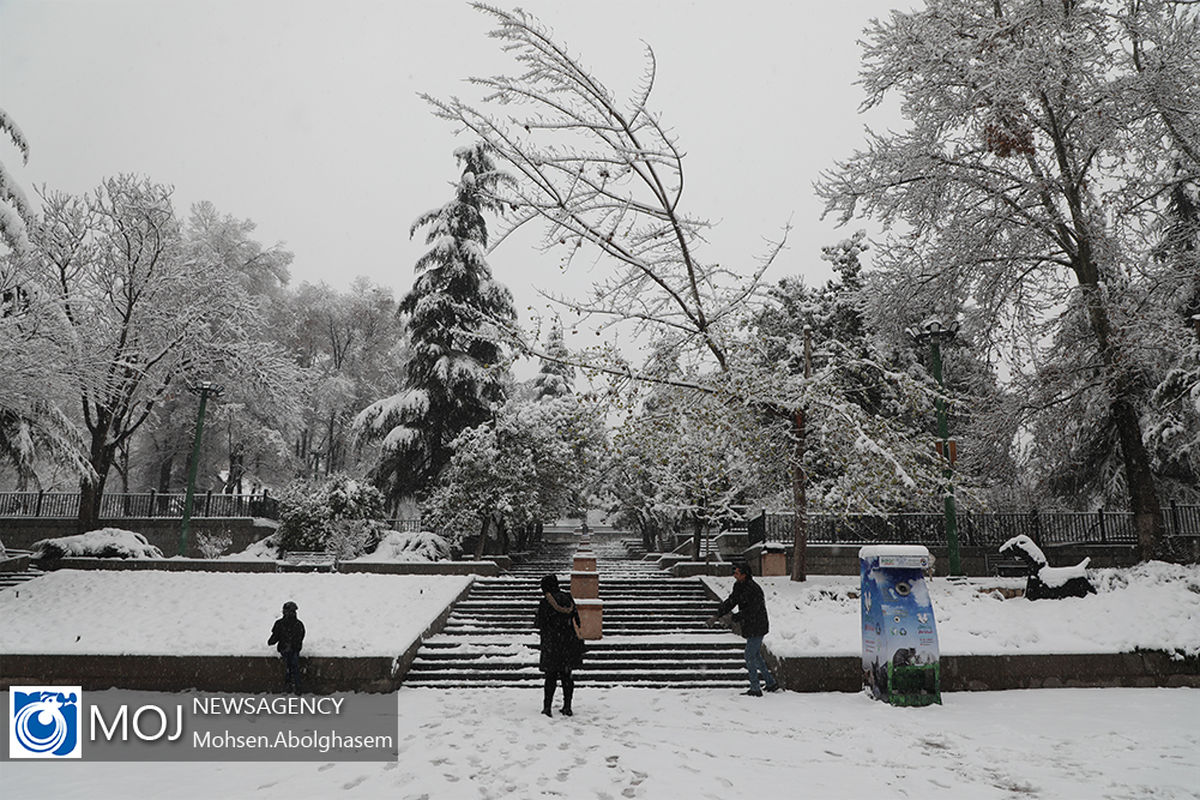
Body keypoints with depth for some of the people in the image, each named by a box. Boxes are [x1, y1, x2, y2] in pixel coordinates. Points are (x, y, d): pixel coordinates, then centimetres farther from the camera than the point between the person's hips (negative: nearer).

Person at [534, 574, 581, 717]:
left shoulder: (546, 602, -12)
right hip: (569, 643, 4)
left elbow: (539, 624, -8)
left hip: (552, 644, -4)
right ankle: (567, 707, 14)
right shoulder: (568, 600, 4)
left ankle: (547, 707, 1)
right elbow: (576, 621, 8)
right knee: (567, 676, 11)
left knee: (551, 676, 3)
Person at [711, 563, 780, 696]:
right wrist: (717, 615, -4)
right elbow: (730, 601, 6)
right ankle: (771, 683, 30)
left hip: (757, 628, -10)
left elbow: (751, 611, -27)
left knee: (750, 656, -6)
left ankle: (755, 689, 1)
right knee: (756, 655, 19)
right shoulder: (739, 586, 4)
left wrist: (733, 618, -23)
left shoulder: (754, 590, -25)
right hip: (751, 627, 10)